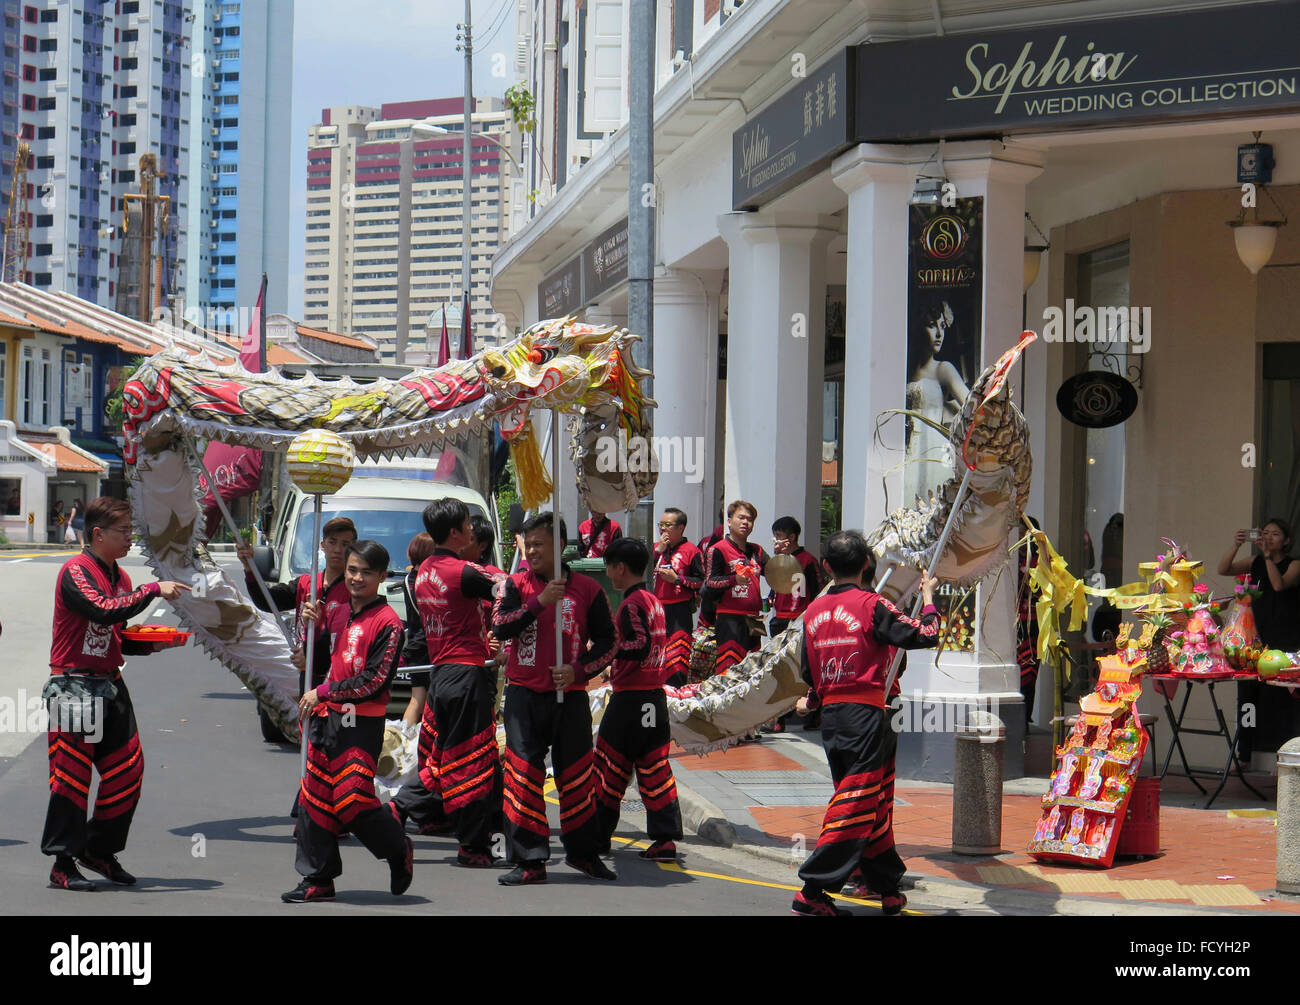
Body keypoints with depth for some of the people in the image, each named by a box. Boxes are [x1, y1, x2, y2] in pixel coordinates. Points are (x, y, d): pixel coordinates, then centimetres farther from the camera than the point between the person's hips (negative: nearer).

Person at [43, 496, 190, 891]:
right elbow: (103, 612, -28)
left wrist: (153, 644, 4)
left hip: (111, 685, 8)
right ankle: (63, 863, 2)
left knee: (127, 771, 7)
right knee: (71, 773, -5)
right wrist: (153, 590, -23)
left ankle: (99, 850, 21)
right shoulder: (76, 572, -11)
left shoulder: (120, 577, 15)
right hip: (74, 684, -8)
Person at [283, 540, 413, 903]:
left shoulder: (387, 622, -8)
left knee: (352, 799, -12)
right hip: (326, 717, 7)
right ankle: (318, 879, 12)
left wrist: (322, 693, -12)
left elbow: (374, 679, -14)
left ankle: (399, 851, 13)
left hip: (362, 723, -7)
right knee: (315, 798, 5)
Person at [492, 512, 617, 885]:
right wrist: (539, 602, -19)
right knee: (523, 776, -3)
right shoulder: (517, 585, 4)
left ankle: (583, 851, 22)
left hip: (570, 696, 0)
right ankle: (529, 861, 1)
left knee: (576, 775, 6)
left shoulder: (587, 589, 2)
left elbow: (606, 642, 4)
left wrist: (578, 670, -11)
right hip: (524, 696, 0)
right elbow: (499, 626, -10)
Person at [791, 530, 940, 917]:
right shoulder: (871, 604, -10)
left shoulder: (814, 610, 8)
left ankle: (888, 889, 24)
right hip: (866, 714, -7)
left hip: (830, 715, 7)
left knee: (873, 804, 17)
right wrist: (928, 597, 9)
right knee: (858, 804, -5)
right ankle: (812, 892, -11)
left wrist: (812, 700, 37)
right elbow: (924, 635, -10)